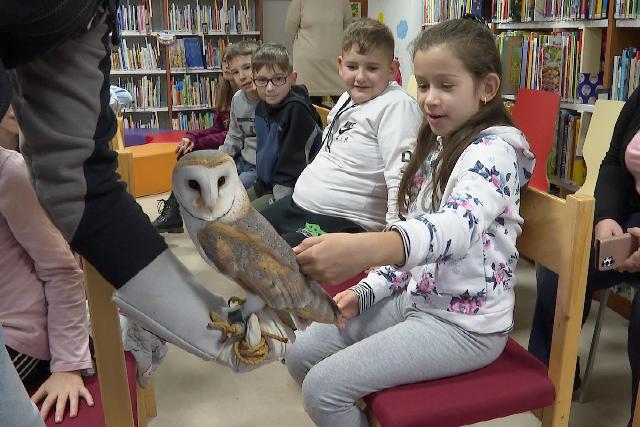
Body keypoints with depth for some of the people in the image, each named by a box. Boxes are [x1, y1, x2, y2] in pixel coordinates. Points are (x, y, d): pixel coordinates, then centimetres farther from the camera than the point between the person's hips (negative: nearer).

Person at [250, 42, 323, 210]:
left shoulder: (297, 109, -23)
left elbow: (293, 167, -22)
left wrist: (276, 204, -20)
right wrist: (259, 185, 15)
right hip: (265, 184, 9)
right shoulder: (262, 106, 3)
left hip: (286, 192, -8)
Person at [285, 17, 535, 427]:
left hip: (465, 325, -8)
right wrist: (365, 291, 1)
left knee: (324, 388, -13)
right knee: (301, 354, 7)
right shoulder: (437, 145, 9)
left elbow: (457, 225, -40)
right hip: (415, 299, 9)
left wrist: (366, 248, -58)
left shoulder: (494, 150, -19)